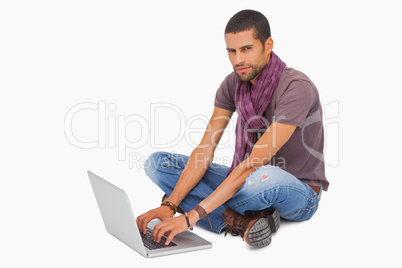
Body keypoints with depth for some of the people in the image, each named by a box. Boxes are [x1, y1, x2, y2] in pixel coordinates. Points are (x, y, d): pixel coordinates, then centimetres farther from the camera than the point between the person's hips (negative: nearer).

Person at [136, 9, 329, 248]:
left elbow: (252, 164, -32)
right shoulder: (233, 84, -4)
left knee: (264, 177, -46)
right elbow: (205, 149, -8)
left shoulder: (297, 89, -26)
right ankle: (242, 222, -21)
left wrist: (192, 215, -35)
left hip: (300, 195, -7)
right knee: (157, 162, -6)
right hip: (252, 182, 7)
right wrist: (170, 205, -22)